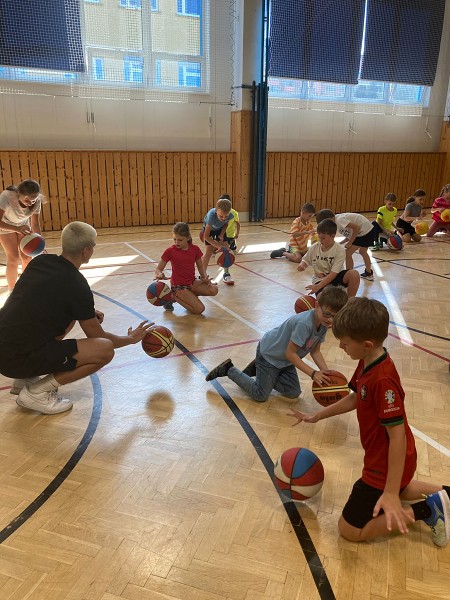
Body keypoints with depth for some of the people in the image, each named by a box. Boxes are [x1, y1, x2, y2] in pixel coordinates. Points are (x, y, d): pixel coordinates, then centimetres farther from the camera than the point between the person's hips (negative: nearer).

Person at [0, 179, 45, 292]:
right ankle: (12, 291, 7)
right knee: (13, 258, -10)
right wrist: (17, 228, -56)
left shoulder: (36, 201, -28)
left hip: (23, 225, 3)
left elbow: (35, 224, -19)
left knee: (27, 257, -2)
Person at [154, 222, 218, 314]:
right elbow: (158, 269, -8)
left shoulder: (195, 249, -1)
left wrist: (205, 277, -10)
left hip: (192, 282, 5)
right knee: (199, 309, -20)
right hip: (179, 286, -5)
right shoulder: (170, 251, -11)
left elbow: (200, 267, 10)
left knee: (214, 290, -19)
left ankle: (190, 297, 2)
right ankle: (174, 296, 0)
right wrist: (159, 275, -33)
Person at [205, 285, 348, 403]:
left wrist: (325, 372, -17)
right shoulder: (304, 323, -37)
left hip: (284, 359, 9)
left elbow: (315, 351, -2)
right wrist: (313, 373, -31)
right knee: (260, 395, -3)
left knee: (294, 393, 12)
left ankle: (257, 369, 22)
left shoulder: (324, 324, -10)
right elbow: (290, 353, -30)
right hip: (268, 354, -9)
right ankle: (230, 370, 13)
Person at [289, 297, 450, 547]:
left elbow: (398, 436, -31)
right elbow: (355, 398, 11)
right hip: (381, 460, 10)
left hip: (387, 466, -9)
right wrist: (317, 416, 12)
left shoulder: (383, 381, -33)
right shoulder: (367, 363, -4)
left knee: (349, 529, 3)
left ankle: (427, 510, 2)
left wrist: (391, 493, -27)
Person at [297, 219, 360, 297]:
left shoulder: (340, 251, -19)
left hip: (335, 276, 0)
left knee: (354, 274, -31)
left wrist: (318, 286, -32)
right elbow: (305, 261, 10)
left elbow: (333, 274, -24)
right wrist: (302, 265, -17)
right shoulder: (314, 248, -8)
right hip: (320, 279, 0)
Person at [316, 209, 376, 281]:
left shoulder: (339, 219, -21)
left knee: (347, 253, -4)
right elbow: (350, 233, 13)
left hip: (365, 231, -10)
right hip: (369, 230, 10)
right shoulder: (338, 221, 8)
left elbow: (356, 228, -27)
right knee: (363, 252, 31)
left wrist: (350, 243, -18)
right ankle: (369, 274, 48)